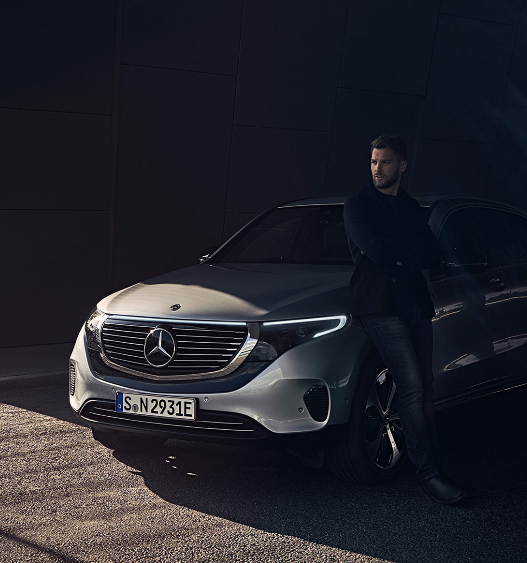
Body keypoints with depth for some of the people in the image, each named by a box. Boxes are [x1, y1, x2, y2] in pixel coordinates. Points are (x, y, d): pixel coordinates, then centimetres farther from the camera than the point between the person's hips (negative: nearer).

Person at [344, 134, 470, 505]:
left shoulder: (412, 207, 21)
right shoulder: (358, 206, 5)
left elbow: (432, 255, 7)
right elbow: (378, 250, -13)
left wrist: (398, 254, -6)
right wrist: (412, 248, 0)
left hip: (414, 302, 5)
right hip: (380, 304, -5)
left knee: (425, 389, 3)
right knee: (413, 388, -14)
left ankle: (434, 465, 9)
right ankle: (428, 473, -10)